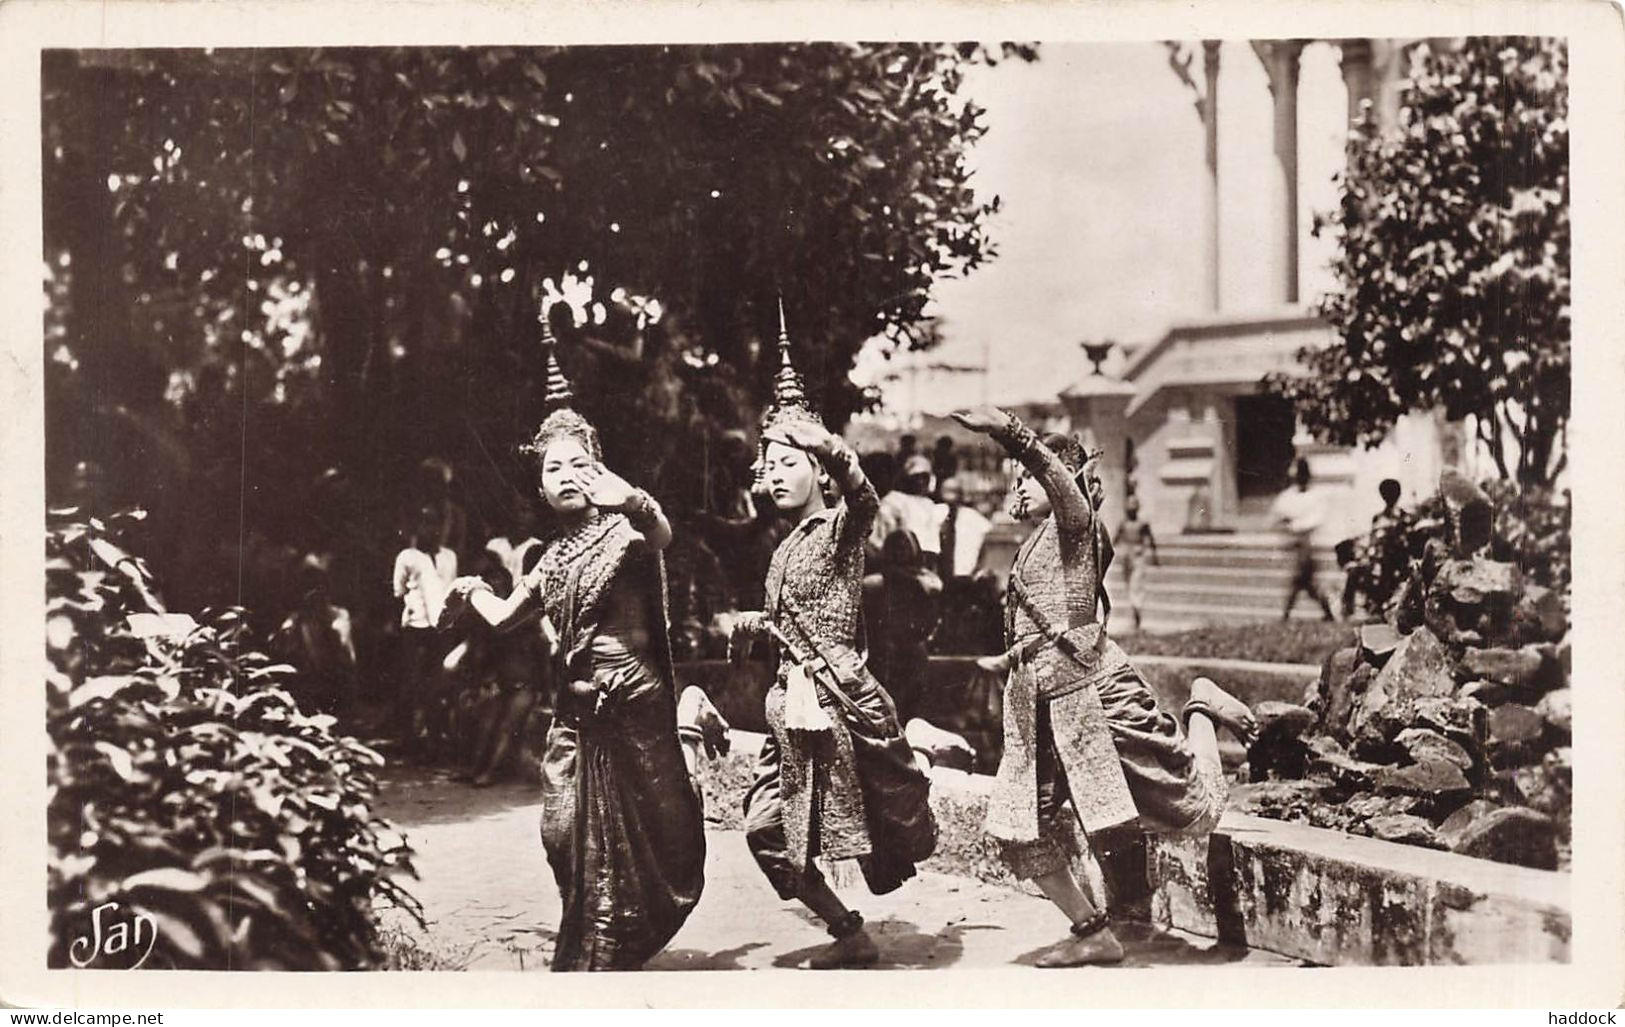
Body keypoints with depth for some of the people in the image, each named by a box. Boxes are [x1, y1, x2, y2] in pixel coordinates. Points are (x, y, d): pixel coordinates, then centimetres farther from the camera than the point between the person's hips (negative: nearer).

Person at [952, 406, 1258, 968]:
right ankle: (1093, 932, 13)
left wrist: (1008, 431, -45)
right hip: (1037, 706, 8)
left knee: (1192, 806, 0)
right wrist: (1009, 659, 48)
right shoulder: (1034, 544, 21)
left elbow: (1055, 472, -27)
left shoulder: (1073, 522, -3)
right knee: (1020, 833, -1)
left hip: (1092, 688, -8)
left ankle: (1200, 708, 28)